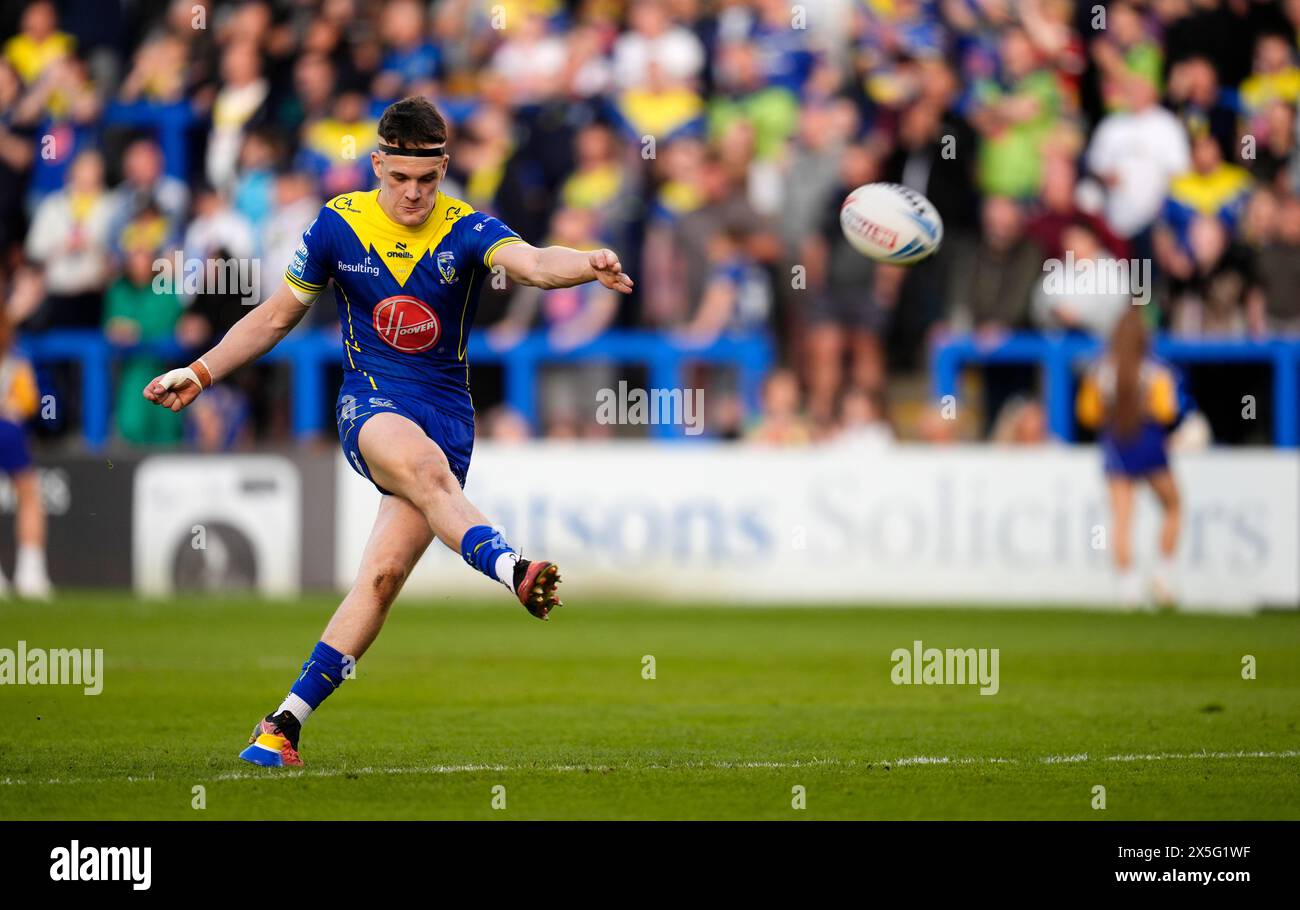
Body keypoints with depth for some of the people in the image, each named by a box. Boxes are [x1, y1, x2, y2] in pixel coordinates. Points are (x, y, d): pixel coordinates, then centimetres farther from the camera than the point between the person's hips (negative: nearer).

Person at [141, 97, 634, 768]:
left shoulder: (466, 230, -4)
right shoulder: (338, 225, 2)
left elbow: (531, 262, -25)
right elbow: (277, 316, 14)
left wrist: (587, 265, -46)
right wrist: (200, 373, 9)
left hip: (446, 410, 0)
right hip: (370, 403, 0)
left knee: (384, 573, -10)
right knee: (424, 466, -37)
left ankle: (284, 724, -3)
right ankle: (516, 574, -58)